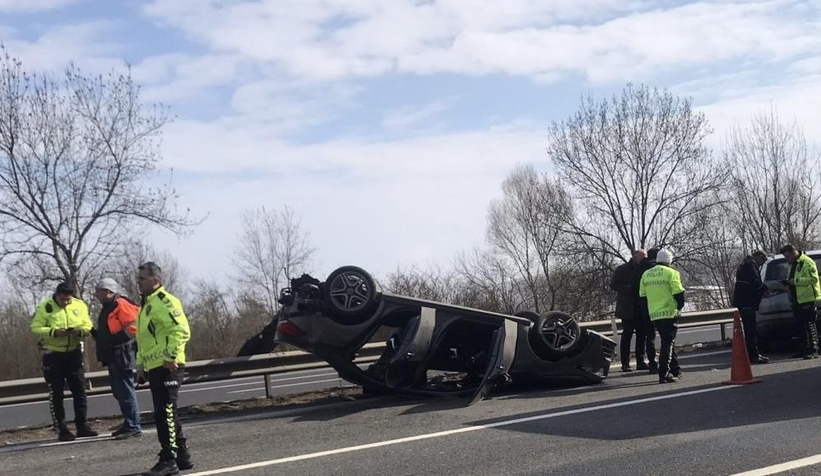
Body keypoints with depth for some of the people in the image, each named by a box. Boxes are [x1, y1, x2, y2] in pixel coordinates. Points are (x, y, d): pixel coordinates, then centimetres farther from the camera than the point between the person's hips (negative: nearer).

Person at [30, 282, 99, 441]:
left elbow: (88, 326, 4)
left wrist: (80, 331, -19)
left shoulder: (80, 305, 0)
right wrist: (54, 332, -27)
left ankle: (82, 426, 12)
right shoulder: (45, 307, -9)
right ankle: (61, 430, 8)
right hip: (52, 354, -3)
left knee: (79, 390, 4)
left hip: (74, 352, 3)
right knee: (56, 394, 2)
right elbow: (35, 328, -12)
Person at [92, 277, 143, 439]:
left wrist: (113, 340, -21)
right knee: (119, 391, 13)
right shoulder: (107, 308, 19)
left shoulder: (121, 305, -12)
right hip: (113, 357, 10)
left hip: (123, 356, -10)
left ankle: (133, 427, -5)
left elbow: (133, 328, -19)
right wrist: (96, 334, 10)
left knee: (125, 391, -9)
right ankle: (129, 425, 20)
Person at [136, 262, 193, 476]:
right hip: (153, 368, 10)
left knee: (165, 413, -10)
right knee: (168, 413, 13)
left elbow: (182, 330, -20)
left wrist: (171, 356, -22)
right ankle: (182, 457, 20)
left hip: (167, 367, -10)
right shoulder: (146, 304, 21)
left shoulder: (165, 301, -11)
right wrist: (141, 363, 22)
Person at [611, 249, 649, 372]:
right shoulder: (623, 269, -4)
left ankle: (640, 362, 14)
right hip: (627, 309, -5)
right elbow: (613, 285, -8)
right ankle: (625, 363, 3)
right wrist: (630, 289, -18)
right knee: (627, 335, -2)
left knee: (641, 335, 6)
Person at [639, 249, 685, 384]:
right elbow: (678, 293, -13)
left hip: (654, 315, 6)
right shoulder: (671, 273, -7)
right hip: (669, 313, -6)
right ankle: (664, 374, -11)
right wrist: (679, 306, 4)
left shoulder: (646, 274, 11)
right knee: (668, 343, -4)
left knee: (667, 342, 19)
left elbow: (642, 295, 12)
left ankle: (675, 370, 27)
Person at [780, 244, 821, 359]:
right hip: (796, 300, 9)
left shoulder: (807, 262, -10)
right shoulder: (792, 264, 20)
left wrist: (796, 281, -20)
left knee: (809, 325, -9)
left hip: (807, 299, -9)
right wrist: (788, 282, 10)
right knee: (800, 326, 11)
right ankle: (804, 349, 17)